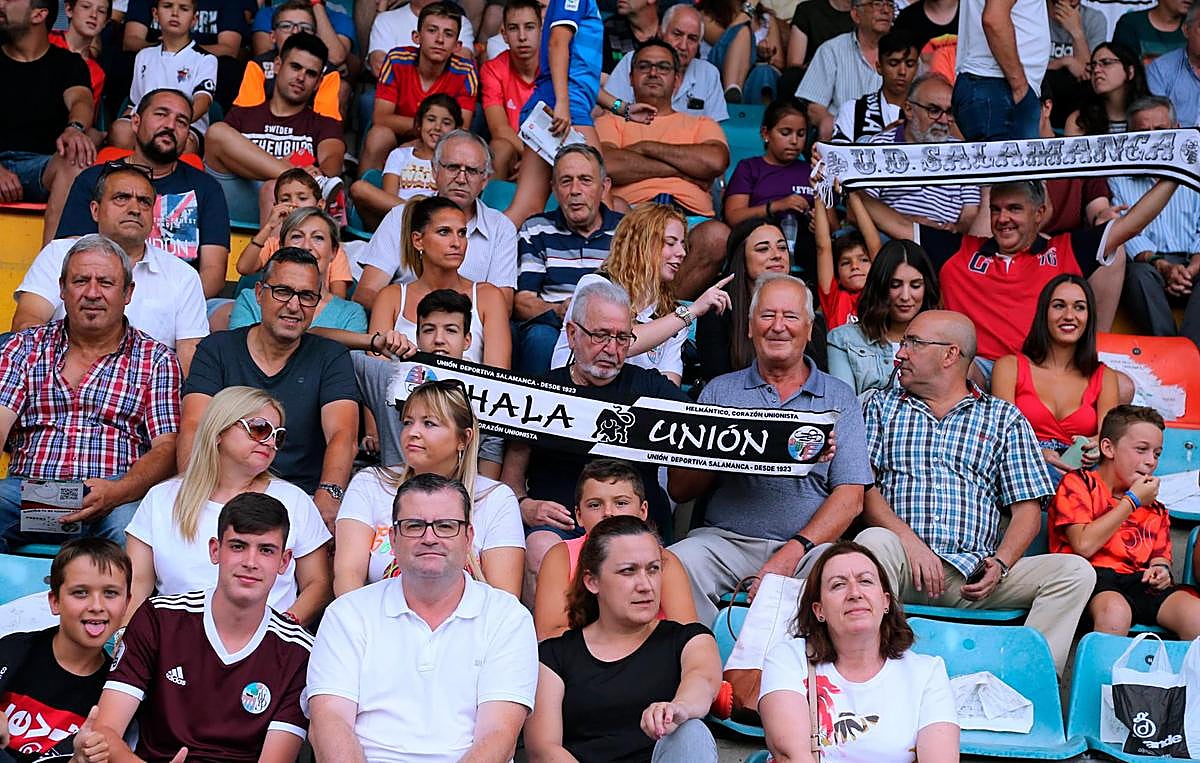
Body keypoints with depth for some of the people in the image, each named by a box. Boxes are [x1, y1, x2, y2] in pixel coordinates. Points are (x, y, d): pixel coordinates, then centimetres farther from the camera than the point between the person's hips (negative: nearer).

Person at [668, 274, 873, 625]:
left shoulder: (838, 398, 12)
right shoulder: (719, 391, 15)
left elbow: (849, 497, 0)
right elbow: (679, 488, 9)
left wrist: (795, 550, -16)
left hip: (807, 547, -1)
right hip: (726, 540, 1)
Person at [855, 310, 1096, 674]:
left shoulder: (1005, 418, 18)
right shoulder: (882, 405, 20)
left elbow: (1027, 508, 11)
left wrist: (1000, 564, -10)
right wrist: (909, 541, -13)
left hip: (975, 574, 1)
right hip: (906, 563, -1)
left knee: (1076, 572, -20)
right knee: (874, 541, -35)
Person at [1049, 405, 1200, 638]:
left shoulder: (1155, 509, 24)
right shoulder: (1078, 483, 5)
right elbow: (1084, 546, -9)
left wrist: (1161, 570, -1)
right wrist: (1132, 501, -2)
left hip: (1141, 581, 5)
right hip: (1094, 576, -5)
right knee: (1115, 611, -38)